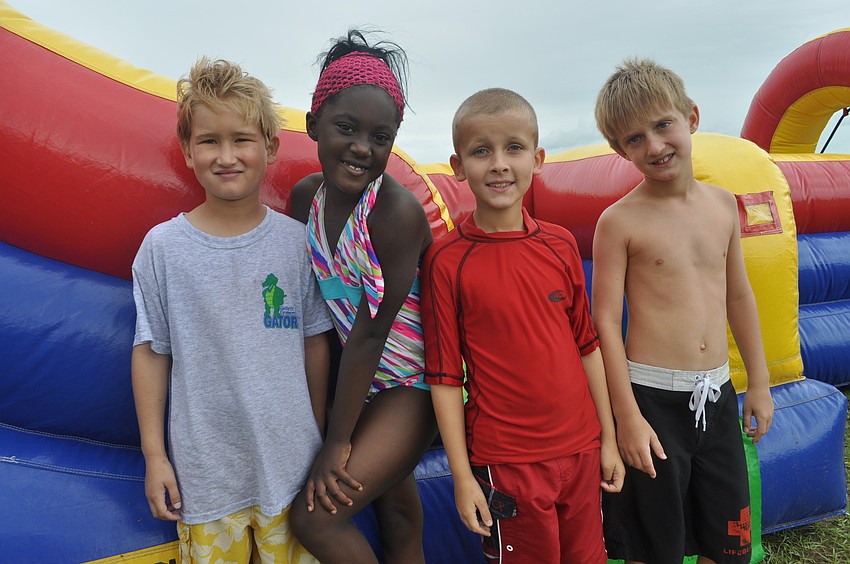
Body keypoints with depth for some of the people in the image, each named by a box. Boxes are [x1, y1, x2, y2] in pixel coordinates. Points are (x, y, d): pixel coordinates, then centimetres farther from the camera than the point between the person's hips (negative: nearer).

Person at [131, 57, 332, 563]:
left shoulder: (297, 241, -6)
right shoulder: (163, 247, -7)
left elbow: (315, 343, 2)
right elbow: (152, 353, -1)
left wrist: (319, 439, 9)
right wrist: (154, 454, 2)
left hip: (291, 462, 1)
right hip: (203, 471, 0)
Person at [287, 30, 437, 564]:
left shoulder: (397, 210, -26)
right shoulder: (306, 197, -6)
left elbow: (371, 332, -23)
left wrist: (339, 439, -15)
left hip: (413, 383, -6)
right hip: (362, 380, 6)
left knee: (315, 517, -9)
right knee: (395, 509, 21)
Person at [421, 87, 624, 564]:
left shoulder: (560, 245, 0)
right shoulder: (447, 260, -11)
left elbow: (587, 344, 6)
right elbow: (445, 375, -9)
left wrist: (609, 439, 8)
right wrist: (463, 475, -7)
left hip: (581, 450, 4)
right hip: (505, 461, -4)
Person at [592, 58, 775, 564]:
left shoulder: (723, 204, 5)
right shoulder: (620, 222, -11)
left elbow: (738, 295, 13)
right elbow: (606, 320, -11)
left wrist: (759, 382, 16)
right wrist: (627, 416, -13)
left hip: (718, 394, 5)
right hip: (652, 398, -5)